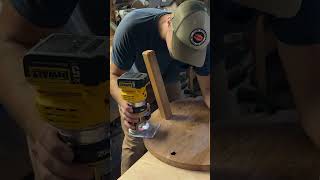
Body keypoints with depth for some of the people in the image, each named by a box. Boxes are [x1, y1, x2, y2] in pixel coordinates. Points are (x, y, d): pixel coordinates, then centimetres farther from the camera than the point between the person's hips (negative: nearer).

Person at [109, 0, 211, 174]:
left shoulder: (201, 42, -31)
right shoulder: (132, 26, -40)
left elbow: (207, 89, -22)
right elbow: (114, 75, -30)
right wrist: (124, 103, -51)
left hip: (168, 83, 3)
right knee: (135, 142, -7)